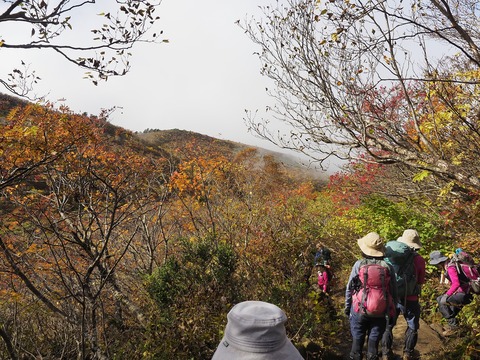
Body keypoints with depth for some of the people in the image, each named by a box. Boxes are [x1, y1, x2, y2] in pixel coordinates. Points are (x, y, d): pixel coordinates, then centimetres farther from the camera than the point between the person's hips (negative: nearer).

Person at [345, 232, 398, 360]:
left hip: (360, 311, -1)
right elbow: (394, 292, 1)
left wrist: (347, 307, 10)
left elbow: (349, 288, -4)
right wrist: (392, 311, 15)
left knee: (357, 341, 13)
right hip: (380, 313, 1)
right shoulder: (388, 267, -7)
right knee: (373, 343, 13)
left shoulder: (359, 264, -11)